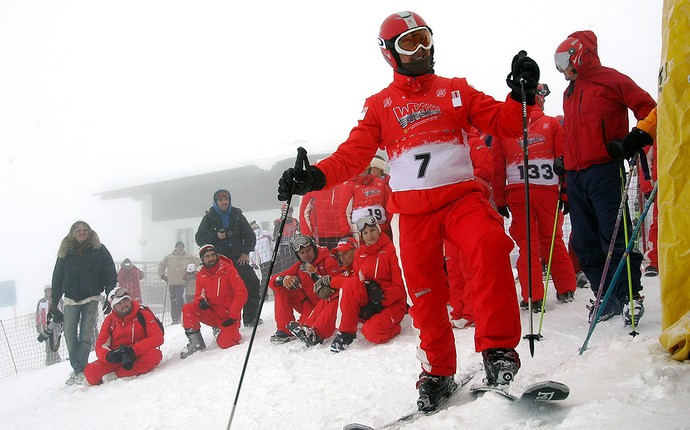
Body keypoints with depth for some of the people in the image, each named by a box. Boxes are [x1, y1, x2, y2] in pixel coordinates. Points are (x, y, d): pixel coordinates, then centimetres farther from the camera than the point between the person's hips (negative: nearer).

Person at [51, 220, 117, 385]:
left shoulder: (99, 250, -2)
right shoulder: (65, 253, 5)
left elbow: (110, 275, -2)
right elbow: (57, 279, 9)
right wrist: (53, 302, 6)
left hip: (91, 298, -3)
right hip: (71, 299, 3)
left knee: (86, 334, -5)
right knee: (70, 334, -1)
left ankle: (82, 370, 2)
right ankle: (76, 369, 10)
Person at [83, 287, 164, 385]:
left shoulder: (143, 314, -4)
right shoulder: (109, 320, 6)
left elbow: (158, 338, -13)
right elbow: (100, 345, 4)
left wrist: (134, 350, -24)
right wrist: (108, 355, -21)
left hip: (138, 356, -2)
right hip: (116, 358, 2)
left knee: (154, 355, -35)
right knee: (91, 372, -23)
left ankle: (116, 375, -25)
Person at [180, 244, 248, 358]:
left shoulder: (229, 270, -8)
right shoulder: (201, 275, 5)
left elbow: (241, 293, -11)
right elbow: (198, 295, 10)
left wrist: (232, 316, -15)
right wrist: (200, 301, -17)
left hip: (228, 317, -4)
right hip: (212, 314, 4)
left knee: (225, 343, -24)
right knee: (188, 309, -20)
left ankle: (228, 331, 12)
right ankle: (196, 342, -7)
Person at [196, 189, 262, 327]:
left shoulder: (237, 216, 6)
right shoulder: (209, 218, 3)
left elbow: (250, 235, 8)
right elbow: (199, 238, 1)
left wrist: (246, 252, -5)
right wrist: (216, 236, -14)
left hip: (239, 259, 2)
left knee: (253, 283, -6)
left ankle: (251, 318, 8)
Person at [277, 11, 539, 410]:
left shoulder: (456, 89, 14)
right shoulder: (379, 104, 12)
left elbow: (503, 123, 7)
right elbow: (354, 154, 1)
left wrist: (522, 95, -13)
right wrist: (315, 176, -16)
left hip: (461, 194, 0)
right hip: (411, 209, 1)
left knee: (491, 247, -29)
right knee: (425, 294, 1)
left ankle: (498, 347, -18)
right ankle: (438, 372, 20)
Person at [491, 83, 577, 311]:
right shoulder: (552, 124, 4)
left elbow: (497, 167, 4)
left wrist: (500, 200, 8)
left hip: (517, 192, 0)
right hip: (548, 190, 1)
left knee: (526, 243, 5)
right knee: (553, 239, 14)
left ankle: (533, 297, 3)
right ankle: (566, 290, 22)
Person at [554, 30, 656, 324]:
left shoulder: (610, 80, 2)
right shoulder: (570, 92, 23)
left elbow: (648, 109, -1)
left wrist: (637, 139, -14)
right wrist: (564, 164, 21)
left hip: (603, 170, -7)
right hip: (575, 176, 7)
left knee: (614, 235, -8)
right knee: (585, 242, 5)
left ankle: (630, 293, 5)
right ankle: (608, 297, 13)